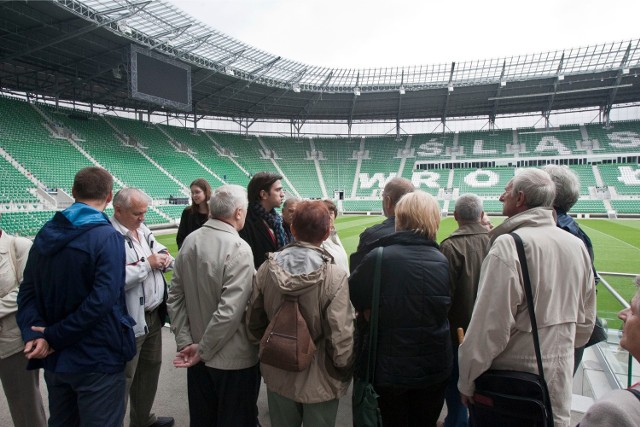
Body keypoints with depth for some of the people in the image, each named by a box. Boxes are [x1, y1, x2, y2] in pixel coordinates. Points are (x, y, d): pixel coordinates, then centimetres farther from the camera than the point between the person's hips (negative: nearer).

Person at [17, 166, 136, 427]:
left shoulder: (46, 234, 3)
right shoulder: (108, 237, -18)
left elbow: (28, 292, 1)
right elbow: (102, 300, -26)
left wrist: (34, 332, -10)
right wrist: (53, 337, -15)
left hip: (54, 358, 7)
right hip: (97, 358, -7)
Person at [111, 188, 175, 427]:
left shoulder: (142, 229, 10)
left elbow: (161, 251, 20)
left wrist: (165, 258, -3)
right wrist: (147, 264, -19)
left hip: (154, 314, 9)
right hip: (129, 322, -9)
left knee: (150, 368, 21)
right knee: (124, 378, 3)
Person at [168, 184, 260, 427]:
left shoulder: (190, 241, -3)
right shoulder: (238, 248, -22)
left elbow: (175, 297, 0)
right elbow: (229, 311, -27)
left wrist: (185, 342, 1)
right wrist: (203, 350, -14)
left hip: (198, 355, 6)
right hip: (233, 359, -6)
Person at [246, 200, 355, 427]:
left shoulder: (266, 269, -12)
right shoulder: (334, 277, -25)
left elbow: (253, 322, -1)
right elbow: (341, 339, -22)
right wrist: (344, 373, -1)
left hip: (278, 376, 4)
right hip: (319, 381, -3)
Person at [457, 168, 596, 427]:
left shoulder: (508, 246, -22)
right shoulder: (577, 245, 1)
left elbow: (490, 326, -22)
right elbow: (586, 321, 11)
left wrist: (467, 382, -11)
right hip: (561, 382, 7)